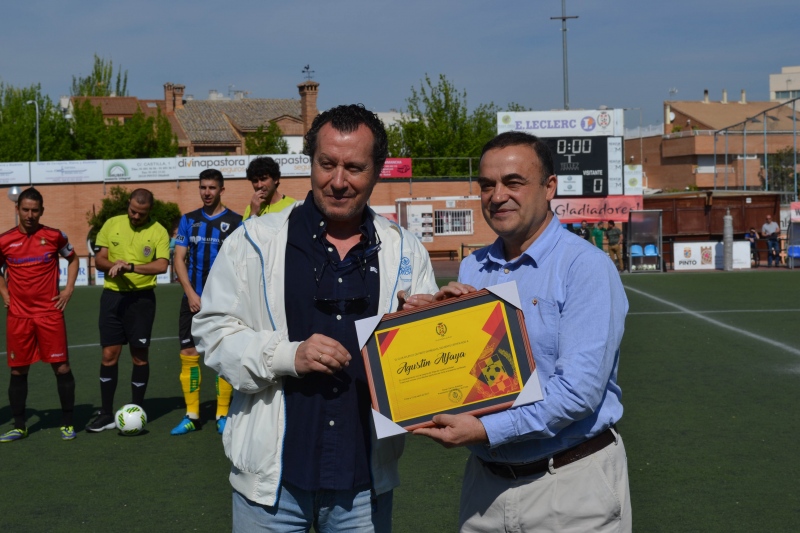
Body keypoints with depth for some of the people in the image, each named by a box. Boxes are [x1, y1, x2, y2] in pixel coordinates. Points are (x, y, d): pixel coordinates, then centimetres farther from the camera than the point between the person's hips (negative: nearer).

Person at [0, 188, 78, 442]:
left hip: (50, 313, -1)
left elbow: (73, 259, 16)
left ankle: (67, 423, 9)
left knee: (61, 366, -3)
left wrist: (68, 289, 4)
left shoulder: (54, 236, 0)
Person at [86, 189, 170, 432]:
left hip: (141, 297, -2)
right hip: (112, 295, 2)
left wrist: (131, 267, -26)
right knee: (109, 355, 2)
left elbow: (162, 265, -16)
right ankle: (106, 414, 11)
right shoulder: (112, 224, 5)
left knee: (140, 356, 4)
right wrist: (114, 265, -15)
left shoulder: (158, 231, -4)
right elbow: (99, 259, 6)